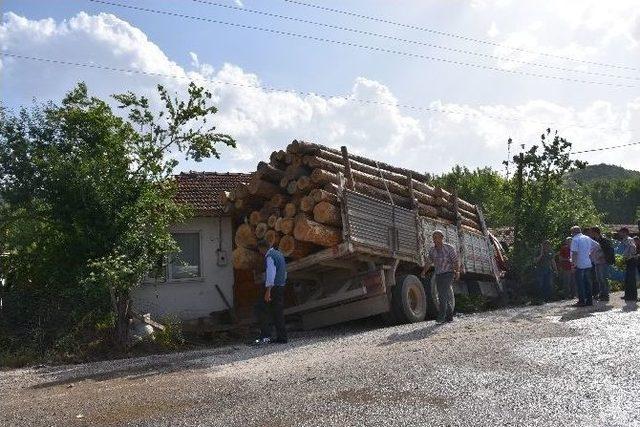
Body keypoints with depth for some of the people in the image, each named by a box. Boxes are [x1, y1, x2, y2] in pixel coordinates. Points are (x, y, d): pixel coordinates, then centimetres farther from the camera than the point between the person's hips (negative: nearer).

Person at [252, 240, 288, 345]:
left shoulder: (269, 256, -11)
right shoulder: (279, 254, 18)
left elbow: (271, 274, -20)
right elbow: (284, 273, 23)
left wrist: (268, 291, -23)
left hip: (273, 287, -9)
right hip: (281, 287, 9)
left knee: (262, 310, -7)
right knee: (278, 312, 10)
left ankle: (265, 336, -13)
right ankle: (282, 337, 11)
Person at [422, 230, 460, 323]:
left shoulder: (449, 248, -9)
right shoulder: (432, 250, 5)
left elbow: (455, 261, -13)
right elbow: (428, 262, 12)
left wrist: (457, 272, -26)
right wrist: (424, 271, -1)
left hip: (448, 274, -6)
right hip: (438, 275, 6)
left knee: (444, 294, -19)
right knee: (442, 296, 7)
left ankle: (441, 316, -21)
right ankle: (449, 316, 18)